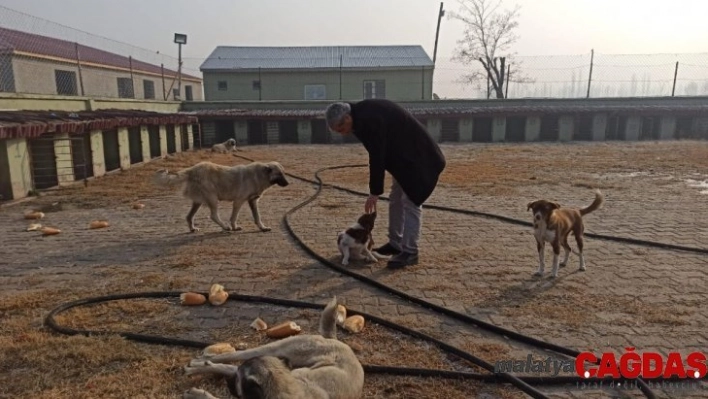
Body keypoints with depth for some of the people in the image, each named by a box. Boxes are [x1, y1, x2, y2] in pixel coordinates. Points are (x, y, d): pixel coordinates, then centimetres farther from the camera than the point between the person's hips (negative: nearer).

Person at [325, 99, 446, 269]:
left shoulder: (369, 119, -27)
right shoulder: (362, 112, 3)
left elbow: (377, 157, -25)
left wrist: (374, 192, -18)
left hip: (415, 157, -10)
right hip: (404, 156, 10)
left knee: (411, 202, -9)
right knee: (396, 199, 14)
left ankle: (410, 251, -3)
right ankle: (395, 243, 23)